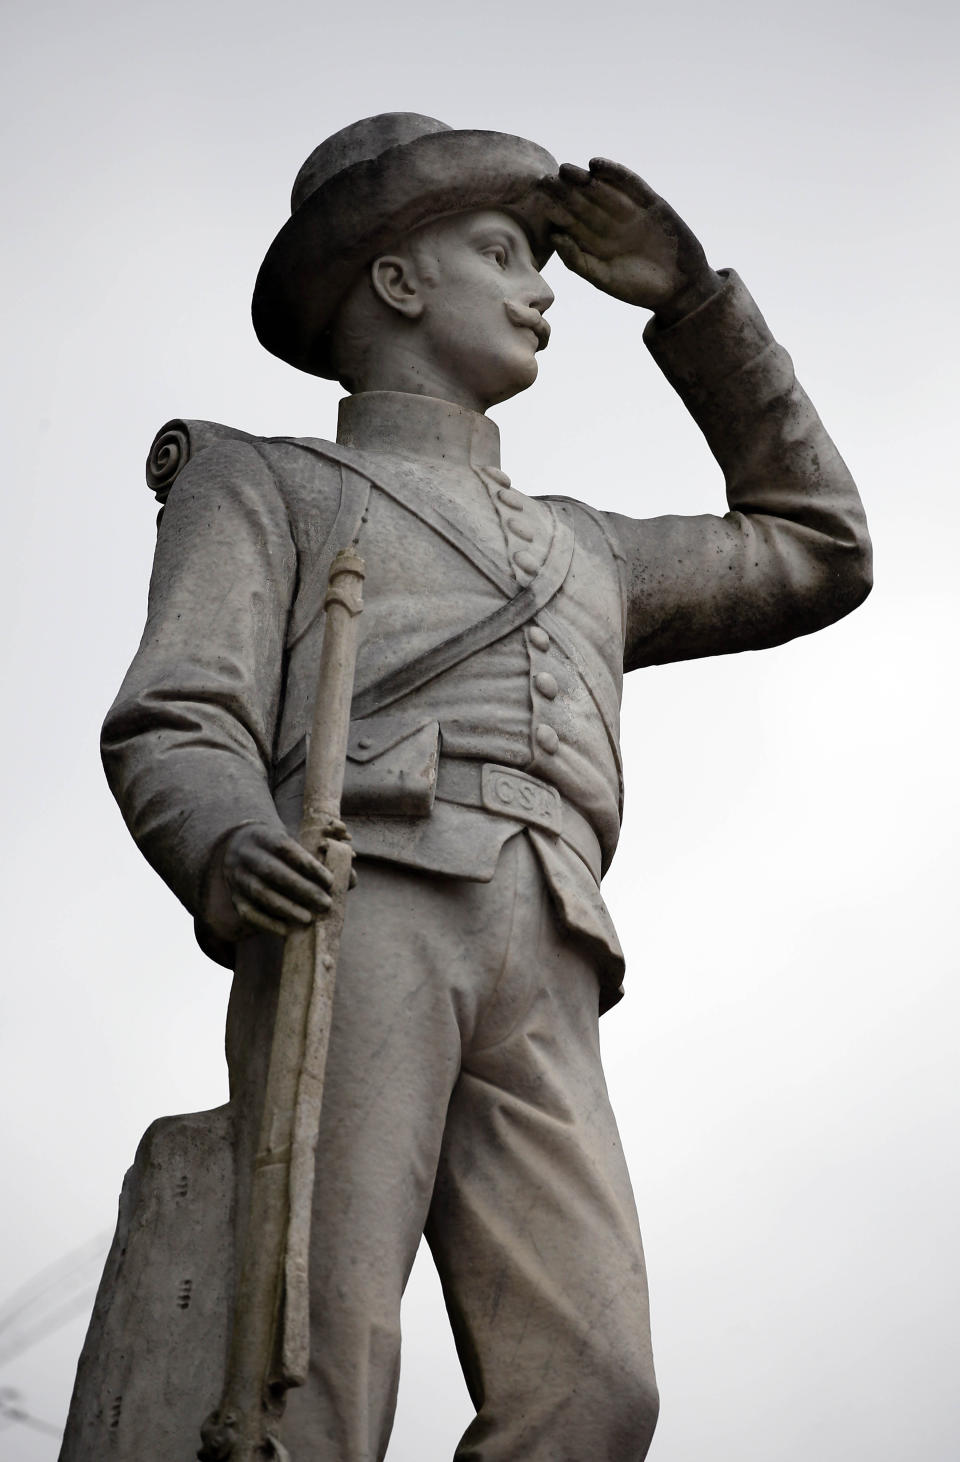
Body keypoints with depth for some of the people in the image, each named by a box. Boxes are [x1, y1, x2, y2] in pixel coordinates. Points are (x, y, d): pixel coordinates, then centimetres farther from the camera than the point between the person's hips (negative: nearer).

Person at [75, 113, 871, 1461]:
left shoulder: (578, 550, 40)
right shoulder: (262, 484, 23)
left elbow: (813, 553, 44)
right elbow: (176, 732, 7)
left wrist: (692, 300, 41)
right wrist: (230, 848, -19)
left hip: (538, 986, 4)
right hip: (353, 907, -4)